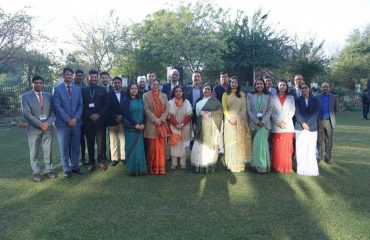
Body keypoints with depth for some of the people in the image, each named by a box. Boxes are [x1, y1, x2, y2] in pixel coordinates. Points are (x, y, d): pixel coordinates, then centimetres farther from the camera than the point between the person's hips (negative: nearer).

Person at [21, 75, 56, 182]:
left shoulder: (49, 96, 8)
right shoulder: (26, 96, 0)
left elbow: (53, 112, 5)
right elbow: (26, 113, -9)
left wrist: (48, 123, -12)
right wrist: (40, 124, -16)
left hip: (47, 128, 2)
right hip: (33, 128, -2)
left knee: (48, 151, 7)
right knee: (34, 152, 6)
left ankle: (48, 170, 18)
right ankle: (36, 172, 16)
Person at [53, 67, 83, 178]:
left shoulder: (78, 89, 10)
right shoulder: (57, 89, -1)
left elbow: (80, 105, 5)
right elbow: (57, 106, -8)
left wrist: (75, 118, -8)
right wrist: (68, 120, -13)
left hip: (76, 122, 3)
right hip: (63, 123, -3)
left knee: (75, 146, 9)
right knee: (64, 147, 4)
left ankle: (74, 166, 22)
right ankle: (66, 169, 14)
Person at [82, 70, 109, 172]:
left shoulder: (102, 90, 9)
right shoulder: (83, 90, 7)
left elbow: (106, 105, 3)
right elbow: (82, 106, 3)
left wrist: (99, 114, -9)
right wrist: (90, 115, -10)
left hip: (100, 120, 0)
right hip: (88, 120, 0)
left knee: (101, 142, -2)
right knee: (90, 142, 5)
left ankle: (102, 161, 8)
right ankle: (91, 162, 13)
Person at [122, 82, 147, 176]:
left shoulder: (140, 100, 11)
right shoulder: (126, 100, -2)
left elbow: (144, 112, 6)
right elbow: (126, 114, -12)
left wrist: (143, 124, -9)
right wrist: (135, 124, -17)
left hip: (140, 127, 4)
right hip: (130, 127, -4)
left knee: (139, 148, 5)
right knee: (131, 148, 1)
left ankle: (140, 168, 12)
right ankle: (132, 169, 9)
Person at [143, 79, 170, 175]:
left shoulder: (164, 96, 12)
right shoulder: (146, 95, 3)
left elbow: (166, 109, 4)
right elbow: (147, 109, -5)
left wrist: (161, 120, -10)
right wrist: (155, 120, -14)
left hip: (162, 124, 3)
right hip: (151, 124, -3)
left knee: (161, 146, 5)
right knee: (152, 146, 0)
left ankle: (161, 167, 13)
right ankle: (152, 167, 9)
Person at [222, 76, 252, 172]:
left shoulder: (242, 94, 9)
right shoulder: (225, 94, 8)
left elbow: (244, 108, 3)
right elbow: (224, 108, 1)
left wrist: (237, 118, -10)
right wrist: (230, 118, -13)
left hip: (240, 121, 1)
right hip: (229, 120, 0)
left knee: (240, 142, 0)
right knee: (230, 142, -1)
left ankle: (240, 164, 5)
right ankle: (232, 164, 2)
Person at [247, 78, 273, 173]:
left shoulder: (268, 96, 8)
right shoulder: (250, 95, 9)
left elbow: (270, 110, 1)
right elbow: (249, 110, 2)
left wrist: (263, 121, -11)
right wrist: (256, 121, -8)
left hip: (265, 123, -1)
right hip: (254, 123, 1)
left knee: (262, 142, -10)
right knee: (257, 143, 1)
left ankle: (262, 165, -1)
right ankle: (257, 164, 11)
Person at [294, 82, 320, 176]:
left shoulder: (314, 100, 9)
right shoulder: (298, 100, 8)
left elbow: (316, 113, 0)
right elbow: (297, 113, 1)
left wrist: (307, 123, -10)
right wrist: (303, 123, -12)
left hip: (312, 127, 0)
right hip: (300, 128, 0)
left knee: (311, 149, -1)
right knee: (300, 149, -3)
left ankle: (311, 169, 4)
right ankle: (301, 169, 1)